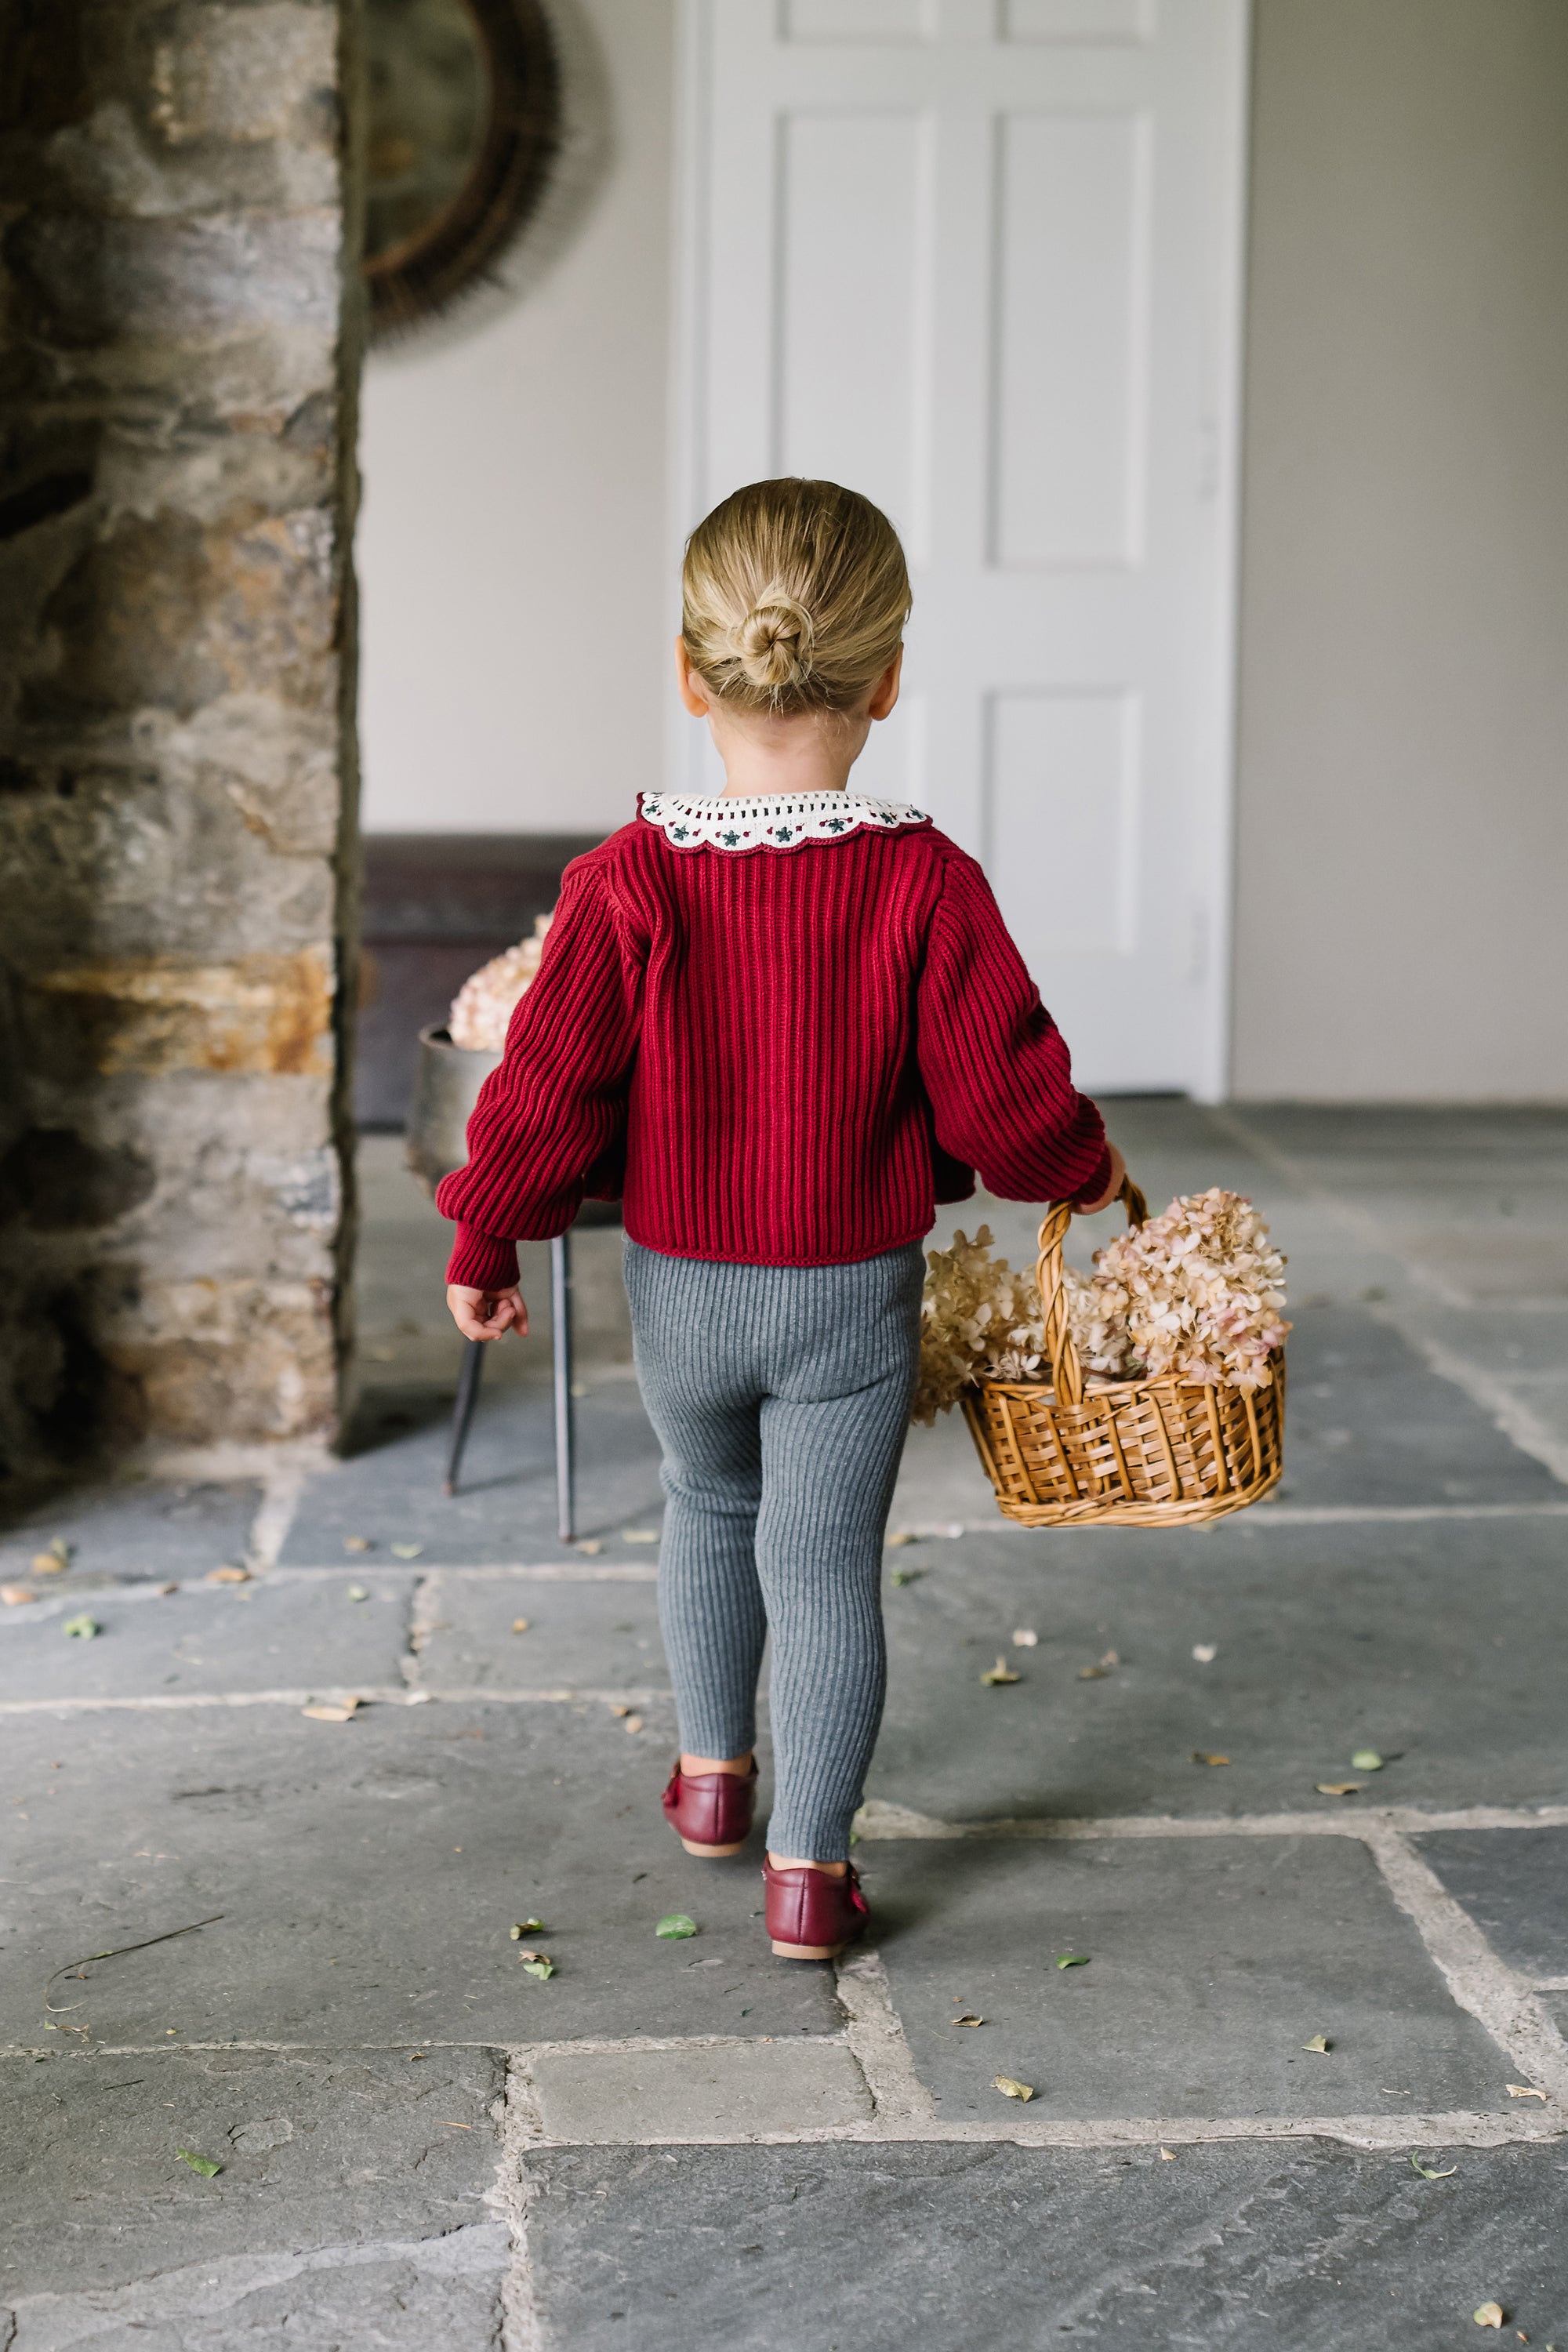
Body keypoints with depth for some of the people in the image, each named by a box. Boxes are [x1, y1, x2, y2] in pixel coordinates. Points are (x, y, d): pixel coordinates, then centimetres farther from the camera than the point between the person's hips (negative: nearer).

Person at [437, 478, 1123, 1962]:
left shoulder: (624, 884, -16)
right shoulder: (926, 885, -17)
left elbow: (547, 1086, -12)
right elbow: (1000, 1091, -13)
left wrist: (483, 1240, 3)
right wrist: (1079, 1169, 9)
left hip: (679, 1285, 2)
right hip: (854, 1293, -2)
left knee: (708, 1507, 26)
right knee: (826, 1559, 8)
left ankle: (713, 1773, 41)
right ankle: (807, 1867, 10)